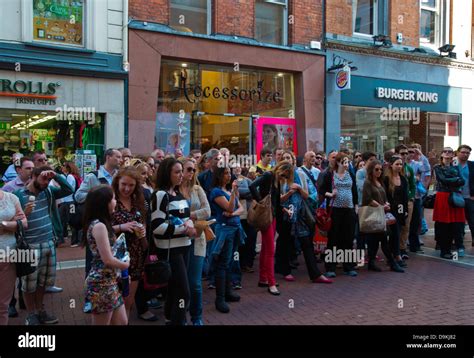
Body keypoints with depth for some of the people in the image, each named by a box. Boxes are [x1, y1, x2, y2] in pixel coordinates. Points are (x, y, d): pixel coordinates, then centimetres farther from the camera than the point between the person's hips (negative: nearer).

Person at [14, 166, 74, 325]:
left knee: (43, 280, 17)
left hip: (49, 243, 6)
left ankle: (39, 310, 32)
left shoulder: (48, 192, 7)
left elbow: (69, 190, 4)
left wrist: (56, 176, -6)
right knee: (30, 282, 5)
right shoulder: (19, 195, -8)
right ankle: (31, 314, 21)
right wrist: (25, 214, -27)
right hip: (30, 246, -5)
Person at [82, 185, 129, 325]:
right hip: (101, 283, -9)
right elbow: (108, 260, -21)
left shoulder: (100, 224, 11)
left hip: (109, 281, 9)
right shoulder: (99, 226, -20)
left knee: (122, 322, 15)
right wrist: (126, 265, -5)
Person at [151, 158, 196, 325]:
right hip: (170, 249, -8)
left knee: (174, 288, 19)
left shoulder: (179, 194, 12)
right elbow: (157, 226, -21)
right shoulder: (161, 195, -13)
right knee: (183, 292, -7)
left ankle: (171, 319, 33)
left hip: (182, 246, 8)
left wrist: (189, 223, -3)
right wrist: (184, 229, -17)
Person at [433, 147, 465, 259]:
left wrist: (449, 182, -8)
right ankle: (444, 251, 5)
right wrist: (456, 180, -2)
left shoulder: (456, 168, 17)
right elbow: (443, 180, -11)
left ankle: (459, 245, 7)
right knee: (443, 225, -2)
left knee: (457, 223, -4)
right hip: (443, 197, -3)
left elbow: (462, 182, 3)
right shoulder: (438, 168, 5)